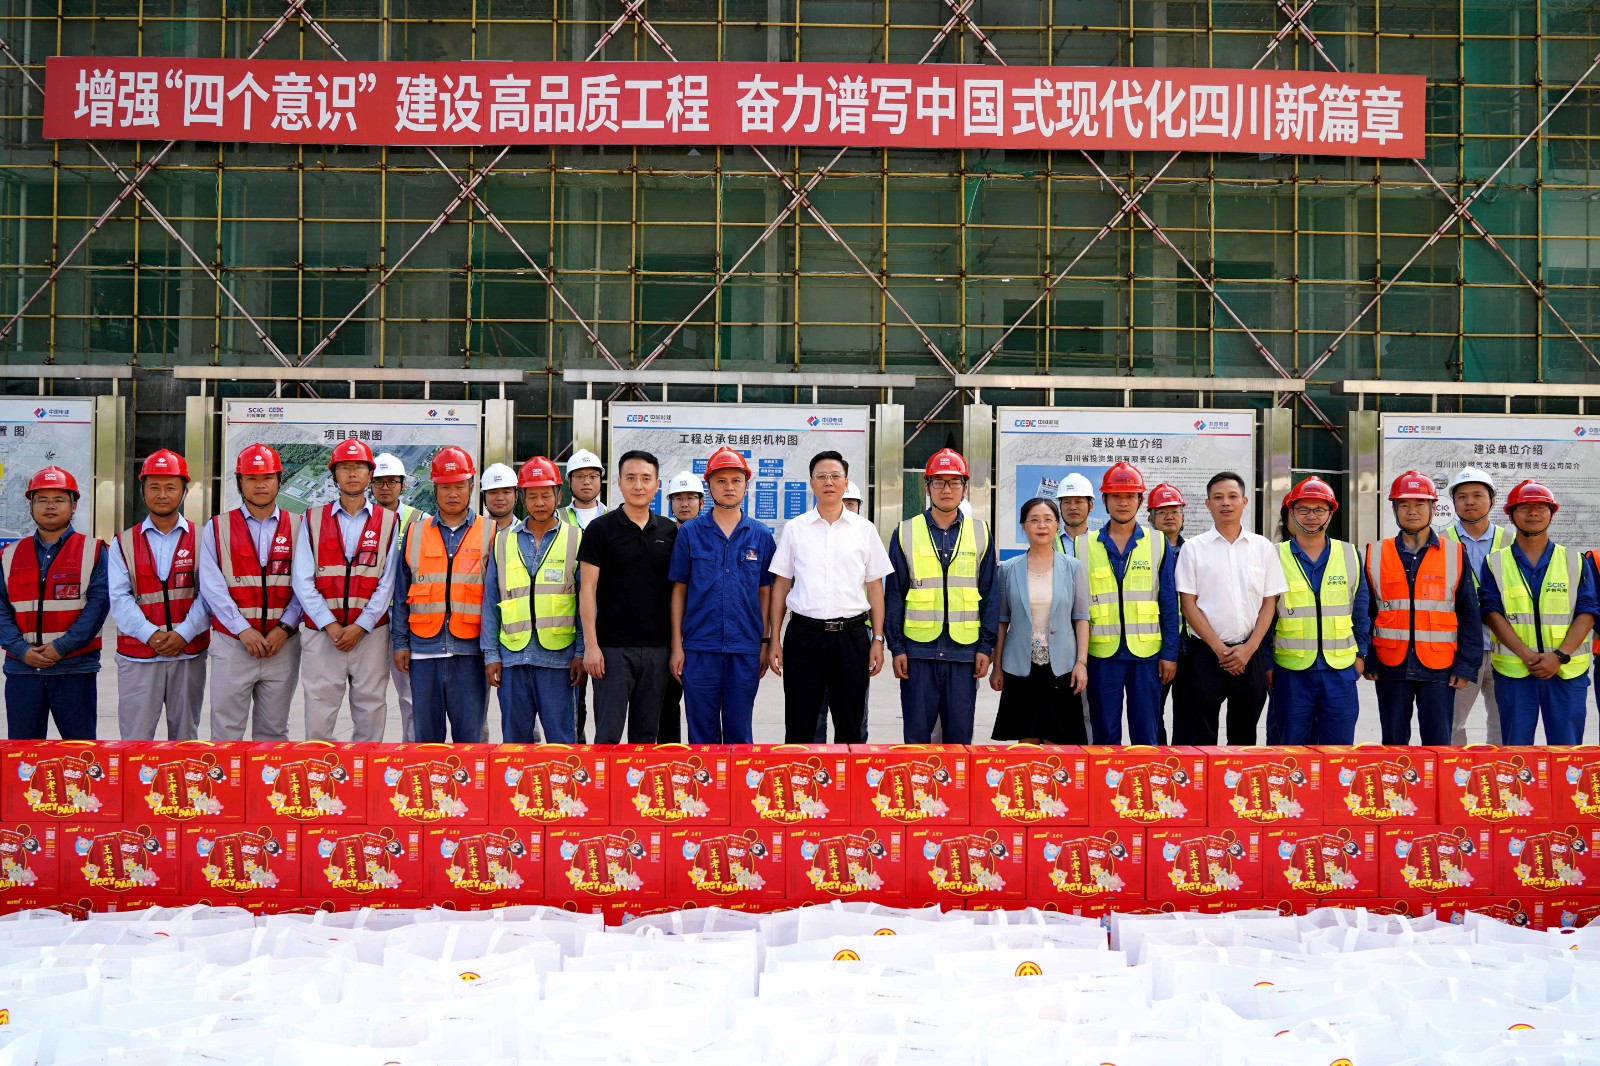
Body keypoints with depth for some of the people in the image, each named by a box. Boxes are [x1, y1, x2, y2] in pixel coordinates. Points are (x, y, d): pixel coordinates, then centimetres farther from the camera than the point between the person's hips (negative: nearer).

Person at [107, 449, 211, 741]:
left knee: (185, 736, 10)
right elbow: (119, 598, -2)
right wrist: (150, 634, -15)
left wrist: (183, 634, -15)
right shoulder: (124, 542, 7)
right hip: (137, 655, 0)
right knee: (135, 738, 0)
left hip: (189, 653, 0)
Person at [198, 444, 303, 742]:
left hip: (283, 644, 1)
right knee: (226, 731, 0)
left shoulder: (297, 527, 7)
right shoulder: (218, 528, 5)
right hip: (232, 643, -1)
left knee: (274, 729, 10)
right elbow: (212, 586, -4)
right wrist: (243, 630, -12)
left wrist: (284, 628, -10)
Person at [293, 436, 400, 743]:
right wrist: (331, 626, -9)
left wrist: (360, 626, -9)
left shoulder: (388, 521, 8)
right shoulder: (313, 519, 9)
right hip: (322, 635, 0)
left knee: (370, 717, 3)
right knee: (318, 720, -1)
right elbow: (302, 580, 1)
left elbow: (388, 582, 1)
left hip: (370, 634, 0)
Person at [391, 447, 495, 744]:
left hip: (470, 650, -2)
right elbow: (401, 594, 12)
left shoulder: (489, 533, 5)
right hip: (423, 649, 2)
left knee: (469, 737, 1)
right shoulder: (415, 532, 11)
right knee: (426, 736, 8)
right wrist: (399, 642, 5)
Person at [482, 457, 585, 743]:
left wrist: (581, 652, -4)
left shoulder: (576, 539, 3)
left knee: (561, 739, 2)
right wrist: (490, 653, 5)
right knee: (514, 737, 10)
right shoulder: (503, 541, 10)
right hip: (512, 655, 3)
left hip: (558, 656, -2)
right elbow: (490, 602, 11)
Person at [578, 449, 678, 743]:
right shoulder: (601, 529, -2)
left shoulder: (670, 531, 9)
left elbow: (675, 589, 12)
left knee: (646, 735, 10)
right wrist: (590, 644, -12)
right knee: (607, 735, -2)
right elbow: (587, 588, -5)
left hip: (657, 648, 3)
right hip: (613, 647, -3)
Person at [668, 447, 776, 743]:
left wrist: (766, 643, 3)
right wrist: (676, 645, -1)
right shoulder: (690, 533, 3)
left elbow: (766, 592, 9)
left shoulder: (761, 535, 6)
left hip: (746, 650, 1)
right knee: (701, 733, 6)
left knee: (740, 733, 8)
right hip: (699, 649, -1)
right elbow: (679, 590, 4)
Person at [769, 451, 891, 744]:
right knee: (799, 728, 4)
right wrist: (775, 640, 2)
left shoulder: (864, 529, 7)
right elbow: (781, 586, 8)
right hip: (804, 634, 0)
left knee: (852, 728, 6)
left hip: (851, 635, 1)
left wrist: (877, 640, 2)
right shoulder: (794, 528, 7)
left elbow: (875, 587, 9)